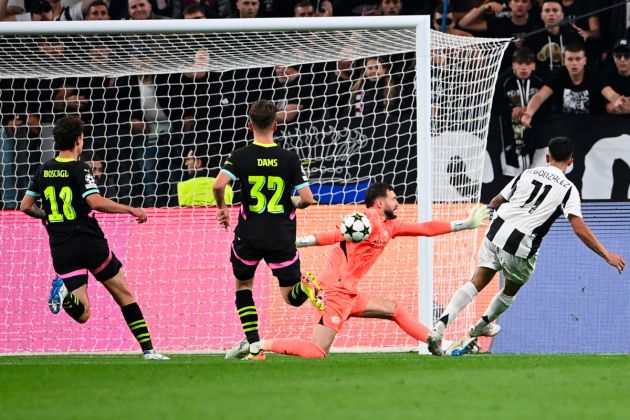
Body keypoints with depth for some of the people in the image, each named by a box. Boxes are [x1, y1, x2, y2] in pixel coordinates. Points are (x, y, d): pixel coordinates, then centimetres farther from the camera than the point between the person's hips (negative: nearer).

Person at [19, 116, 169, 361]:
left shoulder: (44, 171, 9)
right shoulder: (79, 169, -8)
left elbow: (26, 206, 15)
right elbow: (95, 202, -21)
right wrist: (131, 210, -13)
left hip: (61, 249, 4)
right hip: (89, 242, -4)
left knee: (82, 314, 2)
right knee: (124, 295, 12)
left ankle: (65, 292, -29)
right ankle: (148, 349, 7)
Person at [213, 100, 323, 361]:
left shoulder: (240, 156, -5)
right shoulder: (289, 158, -2)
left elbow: (218, 185, -20)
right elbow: (307, 199, -6)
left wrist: (222, 208, 1)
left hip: (249, 236, 0)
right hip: (282, 237, 1)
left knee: (243, 285, 24)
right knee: (292, 297, 10)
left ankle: (254, 346, 10)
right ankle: (305, 287, -28)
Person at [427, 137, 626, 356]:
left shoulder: (528, 174, 10)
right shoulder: (568, 189, -2)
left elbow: (495, 202, 21)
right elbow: (579, 228, -12)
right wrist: (607, 255, -9)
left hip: (496, 234, 3)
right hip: (521, 248, -3)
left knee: (477, 283, 4)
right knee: (511, 290, 26)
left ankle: (440, 326, -14)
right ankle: (482, 326, 45)